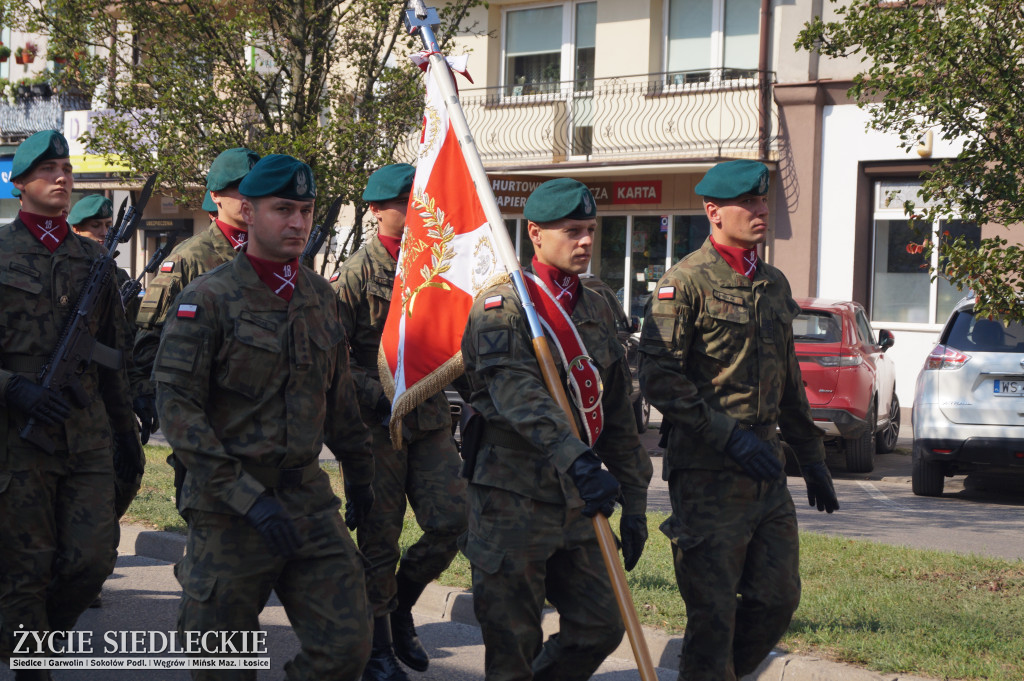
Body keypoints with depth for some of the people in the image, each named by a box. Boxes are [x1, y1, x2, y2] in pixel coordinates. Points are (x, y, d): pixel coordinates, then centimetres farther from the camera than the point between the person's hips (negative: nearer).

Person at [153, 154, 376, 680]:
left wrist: (358, 472, 26)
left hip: (310, 499, 5)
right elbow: (176, 405, -15)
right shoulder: (208, 299, -9)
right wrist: (247, 495, -20)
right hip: (229, 510, -5)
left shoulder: (320, 296, 10)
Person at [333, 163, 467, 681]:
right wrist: (379, 395, -19)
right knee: (379, 539, 2)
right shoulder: (357, 274, -8)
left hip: (431, 420, 5)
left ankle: (399, 604, 21)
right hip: (377, 425, -5)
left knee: (451, 522, -4)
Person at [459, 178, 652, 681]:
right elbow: (517, 391, -27)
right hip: (514, 503, -7)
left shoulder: (597, 310, 14)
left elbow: (617, 414, 17)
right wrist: (575, 460, -41)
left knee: (601, 626, 8)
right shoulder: (502, 306, -10)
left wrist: (634, 503, 14)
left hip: (578, 507, 7)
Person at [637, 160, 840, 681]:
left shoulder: (774, 284, 15)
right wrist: (730, 436, -19)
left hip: (766, 471, 7)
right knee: (713, 613, -3)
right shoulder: (686, 282, -8)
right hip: (708, 476, -7)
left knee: (778, 599, 8)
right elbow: (658, 378, -16)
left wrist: (811, 457, 21)